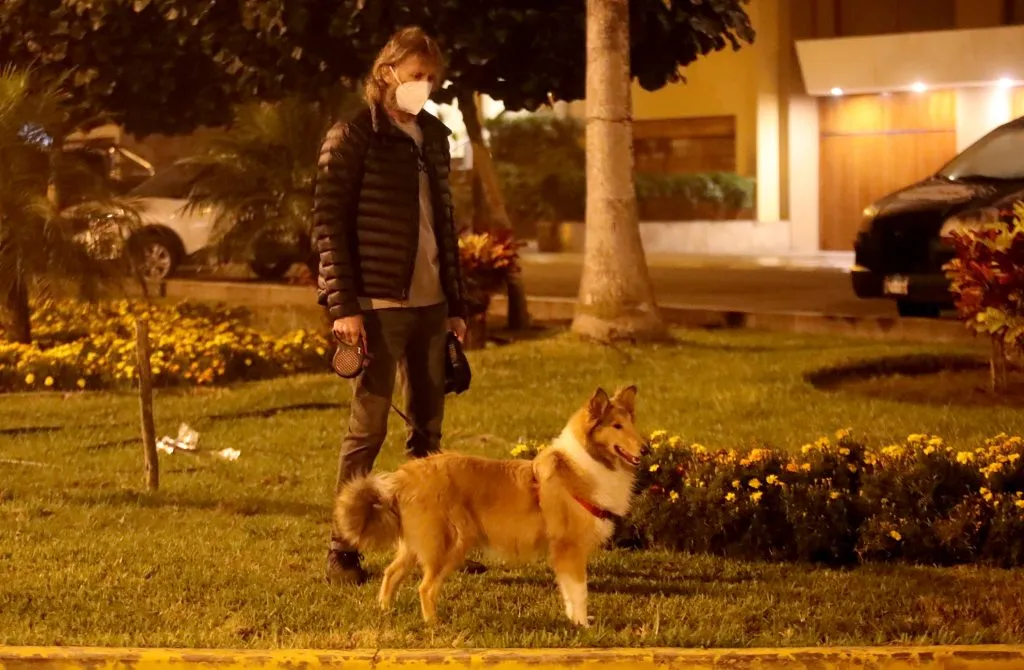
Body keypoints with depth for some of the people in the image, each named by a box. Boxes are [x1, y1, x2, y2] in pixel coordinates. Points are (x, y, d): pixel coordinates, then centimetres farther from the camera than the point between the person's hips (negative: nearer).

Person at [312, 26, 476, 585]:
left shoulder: (434, 137, 14)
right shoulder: (353, 137, -5)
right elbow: (328, 222, -8)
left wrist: (456, 304, 15)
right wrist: (343, 304, -15)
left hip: (430, 304, 6)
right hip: (377, 303, -6)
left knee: (428, 428, 10)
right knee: (368, 428, -4)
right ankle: (342, 551, 3)